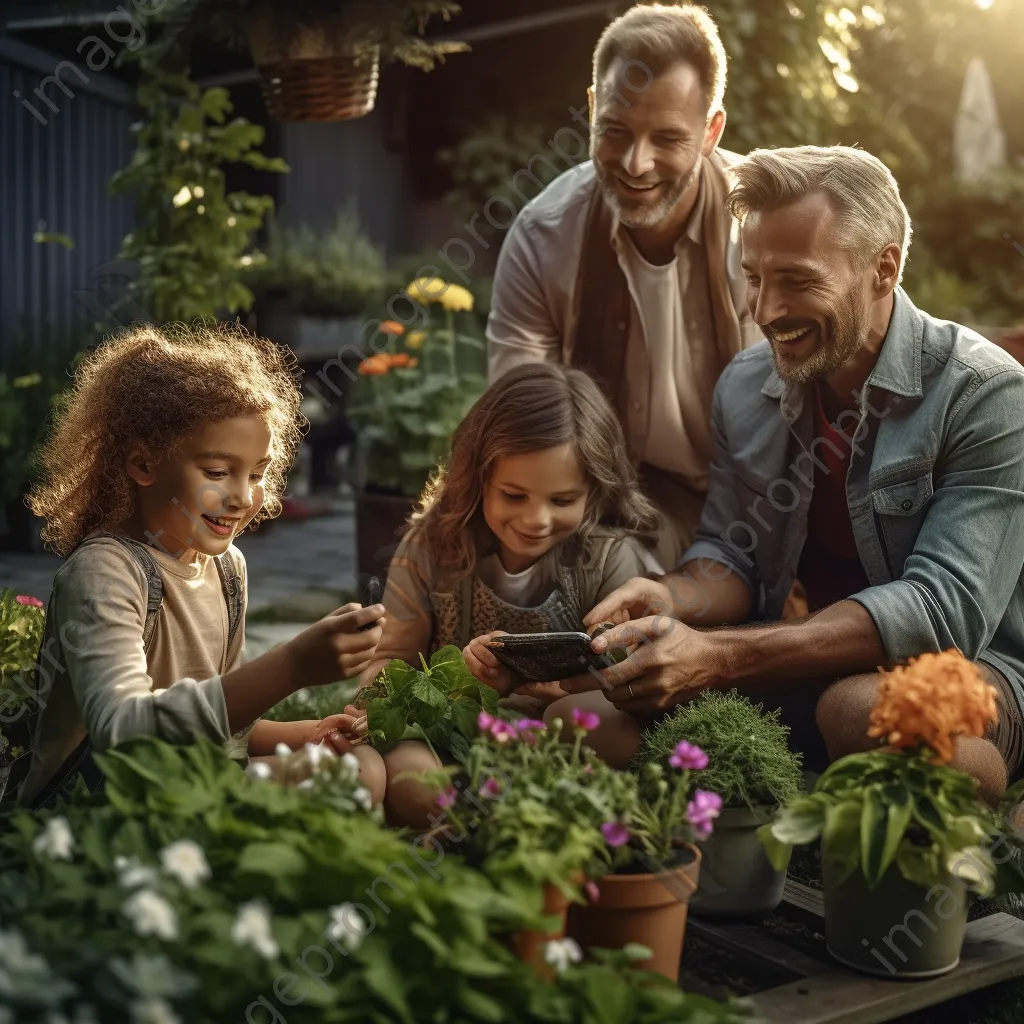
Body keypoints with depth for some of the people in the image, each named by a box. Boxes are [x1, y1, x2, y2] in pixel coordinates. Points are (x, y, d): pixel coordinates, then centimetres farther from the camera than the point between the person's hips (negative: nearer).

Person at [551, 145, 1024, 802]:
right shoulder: (745, 387, 3)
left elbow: (945, 607, -24)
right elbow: (732, 556, 7)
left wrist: (717, 656, -32)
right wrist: (673, 599, -20)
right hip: (815, 667, 4)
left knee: (861, 708, -39)